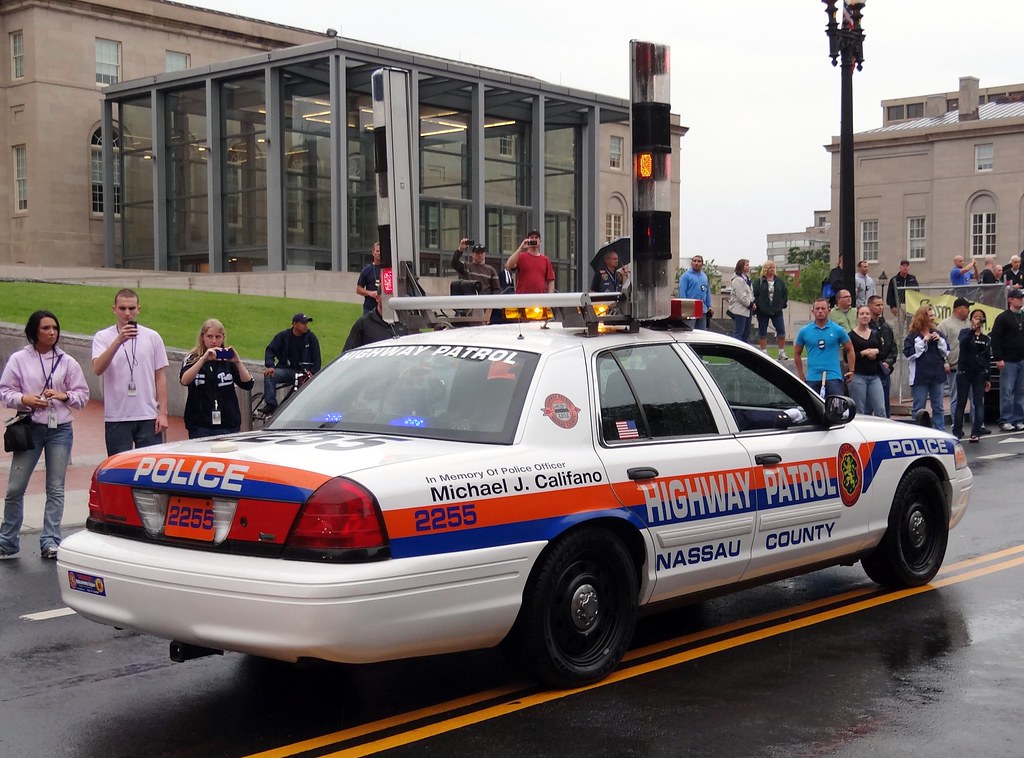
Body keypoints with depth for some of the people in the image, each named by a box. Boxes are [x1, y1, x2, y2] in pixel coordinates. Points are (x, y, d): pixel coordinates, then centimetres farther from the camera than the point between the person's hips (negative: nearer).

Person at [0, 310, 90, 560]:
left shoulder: (67, 362, 3)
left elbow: (82, 395, 6)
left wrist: (64, 396, -13)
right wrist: (24, 399, -17)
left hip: (60, 429, 1)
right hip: (30, 428, -1)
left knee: (56, 489, 4)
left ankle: (50, 541, 10)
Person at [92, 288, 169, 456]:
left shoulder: (153, 337, 6)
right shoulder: (103, 337, 2)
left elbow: (160, 377, 8)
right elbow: (97, 370, -15)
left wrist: (163, 413, 0)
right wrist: (119, 341, -25)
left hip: (148, 417, 1)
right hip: (116, 418, -1)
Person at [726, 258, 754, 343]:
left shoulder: (746, 279, 18)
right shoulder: (738, 280, -13)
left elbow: (750, 293, 21)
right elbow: (741, 296, -19)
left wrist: (752, 303, 4)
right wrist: (750, 305, -11)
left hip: (747, 310, 10)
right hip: (740, 310, -10)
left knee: (746, 333, 11)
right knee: (738, 333, -10)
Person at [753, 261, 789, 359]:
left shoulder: (780, 281, 6)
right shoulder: (759, 282, -1)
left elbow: (785, 293, 10)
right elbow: (755, 294, -5)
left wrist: (783, 304, 1)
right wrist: (757, 305, -12)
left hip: (777, 311, 1)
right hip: (763, 312, -1)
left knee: (781, 331, -4)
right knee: (762, 332, 6)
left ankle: (782, 352, 4)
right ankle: (764, 351, 15)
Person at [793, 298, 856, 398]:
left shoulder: (838, 330, 2)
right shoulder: (804, 332, 5)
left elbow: (849, 349, 11)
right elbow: (797, 353, 15)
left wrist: (851, 370, 5)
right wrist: (801, 375, 11)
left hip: (833, 377, -2)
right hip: (812, 378, 2)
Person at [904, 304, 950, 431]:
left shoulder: (937, 333, 10)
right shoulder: (912, 335, -4)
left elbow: (946, 352, 12)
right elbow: (908, 354, -14)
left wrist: (940, 341, -5)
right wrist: (923, 341, -16)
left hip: (937, 375, 5)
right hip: (920, 377, -5)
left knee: (938, 407, 10)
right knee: (918, 408, 2)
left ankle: (941, 432, 15)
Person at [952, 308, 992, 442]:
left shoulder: (987, 339, 10)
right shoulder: (965, 333, 2)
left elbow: (987, 359, 13)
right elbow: (963, 342, -22)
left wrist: (987, 379, 11)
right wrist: (973, 329, -35)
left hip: (979, 373, 2)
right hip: (964, 372, -2)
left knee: (978, 403, -3)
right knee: (961, 402, 1)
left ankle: (976, 431, -2)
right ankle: (957, 432, 6)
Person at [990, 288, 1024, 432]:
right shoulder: (1003, 318, -3)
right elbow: (995, 338, -8)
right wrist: (998, 358, -15)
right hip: (1008, 361, -5)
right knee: (1007, 392, -4)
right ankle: (1005, 421, 1)